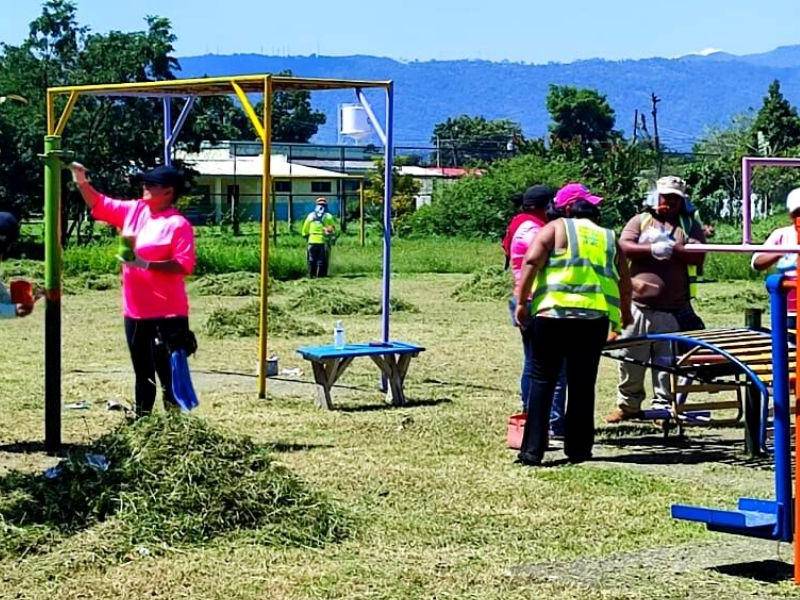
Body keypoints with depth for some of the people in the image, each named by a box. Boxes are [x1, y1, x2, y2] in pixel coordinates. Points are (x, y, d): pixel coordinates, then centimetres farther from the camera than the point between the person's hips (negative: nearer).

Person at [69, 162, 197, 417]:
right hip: (135, 312, 8)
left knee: (169, 373, -5)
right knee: (142, 374, 18)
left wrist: (146, 264, -24)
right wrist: (81, 182, 3)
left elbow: (185, 265, -20)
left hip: (167, 315, -8)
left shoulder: (178, 225, -13)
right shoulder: (134, 210, 8)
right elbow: (99, 205, 18)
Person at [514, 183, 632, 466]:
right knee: (583, 384, 12)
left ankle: (532, 450, -1)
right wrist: (625, 313, 38)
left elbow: (531, 261, -6)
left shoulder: (556, 228, 7)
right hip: (596, 317, 3)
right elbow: (624, 282, 21)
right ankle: (578, 449, 15)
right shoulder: (608, 238, 18)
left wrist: (521, 302, -2)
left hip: (553, 312, -3)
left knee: (542, 381, 3)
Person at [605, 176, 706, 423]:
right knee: (631, 358, 7)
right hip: (639, 303, 1)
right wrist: (651, 249, -16)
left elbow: (698, 256, -3)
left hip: (674, 308, -1)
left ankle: (663, 405, 11)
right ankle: (628, 405, 20)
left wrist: (673, 249, -15)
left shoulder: (689, 225, 11)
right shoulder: (641, 220, 12)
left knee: (667, 361, 2)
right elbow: (624, 246, -3)